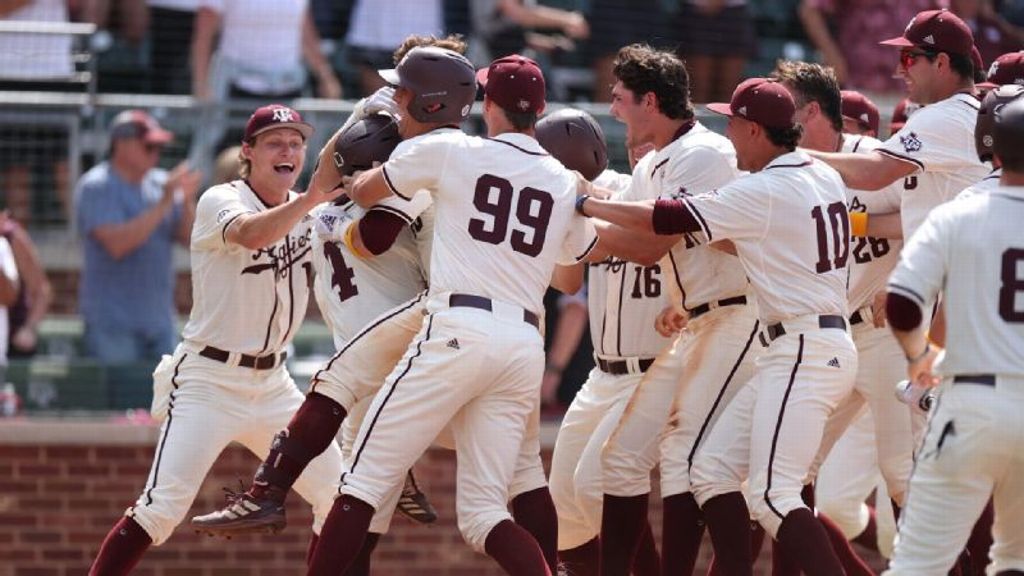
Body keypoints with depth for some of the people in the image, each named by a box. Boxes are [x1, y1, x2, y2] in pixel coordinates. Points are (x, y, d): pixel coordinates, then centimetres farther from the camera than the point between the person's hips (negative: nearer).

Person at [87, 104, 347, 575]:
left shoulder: (305, 211, 9)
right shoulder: (220, 201, -12)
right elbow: (252, 234, -33)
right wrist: (309, 200, -48)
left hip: (272, 386, 7)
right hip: (208, 382, -7)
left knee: (339, 498, 3)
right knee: (161, 509, -18)